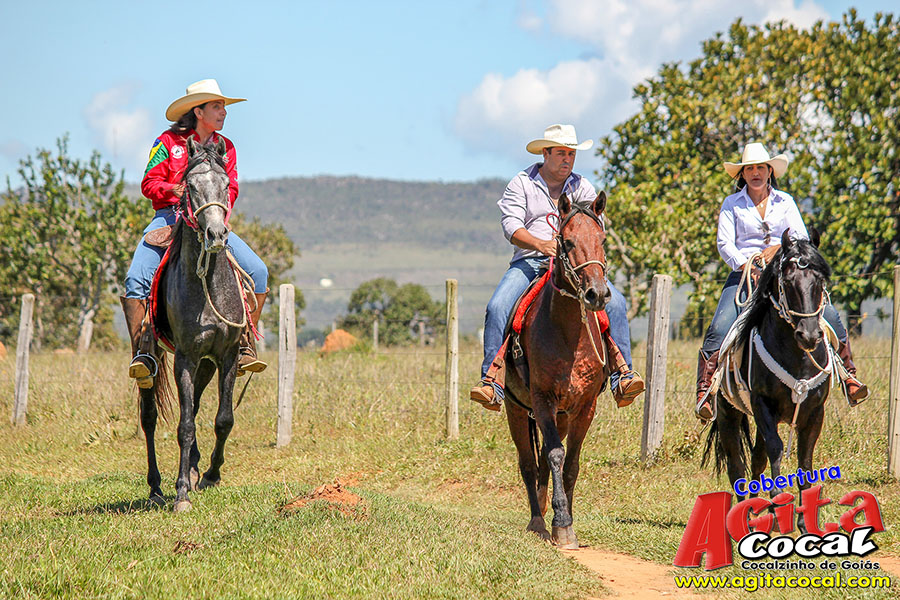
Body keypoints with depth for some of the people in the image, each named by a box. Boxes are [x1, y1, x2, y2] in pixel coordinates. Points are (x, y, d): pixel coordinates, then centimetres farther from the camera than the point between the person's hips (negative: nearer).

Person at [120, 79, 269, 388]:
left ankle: (245, 346, -9)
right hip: (169, 216, -3)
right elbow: (149, 183, 0)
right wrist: (178, 191, -19)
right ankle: (142, 355, -21)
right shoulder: (168, 142, 4)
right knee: (136, 279, -25)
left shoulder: (225, 147, 16)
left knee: (257, 271, -17)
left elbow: (230, 189, 8)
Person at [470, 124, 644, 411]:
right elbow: (511, 226, -5)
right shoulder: (521, 184, 9)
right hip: (529, 262, -1)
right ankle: (491, 381, -26)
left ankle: (622, 376, -24)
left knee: (615, 302, -24)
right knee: (497, 307, -28)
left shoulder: (582, 187, 17)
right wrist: (540, 244, -24)